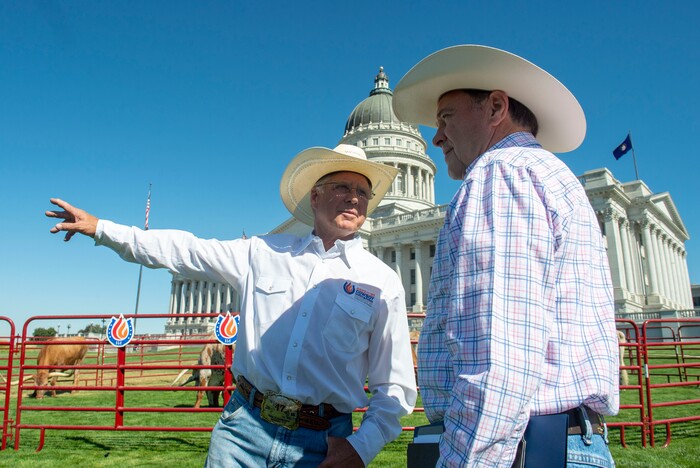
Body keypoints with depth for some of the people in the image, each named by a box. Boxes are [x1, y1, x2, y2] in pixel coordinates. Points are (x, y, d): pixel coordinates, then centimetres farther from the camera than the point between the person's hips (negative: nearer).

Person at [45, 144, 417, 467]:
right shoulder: (264, 253, 6)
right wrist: (101, 228, 10)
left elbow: (396, 387, 1)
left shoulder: (383, 283, -1)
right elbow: (186, 251, 11)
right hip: (243, 427, 2)